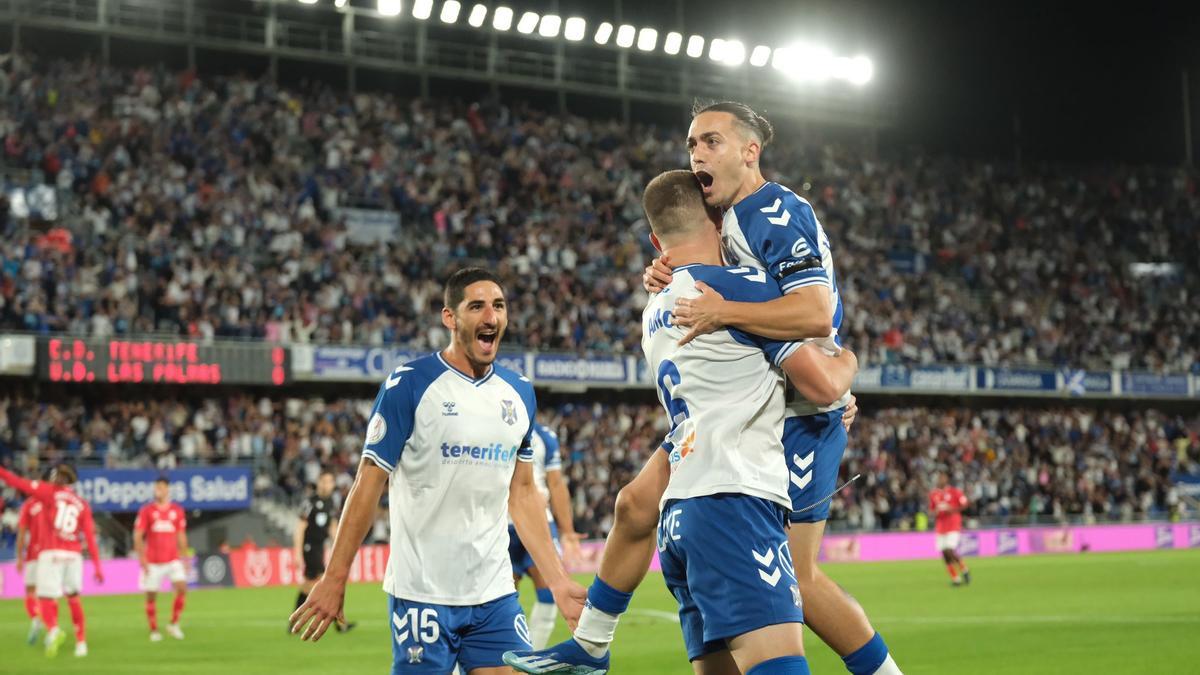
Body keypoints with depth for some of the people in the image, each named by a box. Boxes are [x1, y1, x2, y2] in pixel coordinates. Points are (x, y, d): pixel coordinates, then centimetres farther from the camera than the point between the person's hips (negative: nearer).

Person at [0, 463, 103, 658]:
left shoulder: (50, 492, 3)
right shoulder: (82, 504, 11)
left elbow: (20, 483, -5)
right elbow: (90, 536, 6)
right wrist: (97, 566, 5)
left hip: (51, 554, -3)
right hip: (73, 555, 3)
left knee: (46, 599, -2)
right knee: (73, 598, 18)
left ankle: (53, 630, -31)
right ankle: (81, 642, 17)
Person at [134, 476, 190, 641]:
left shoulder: (177, 510, 8)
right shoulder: (146, 511, 0)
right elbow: (138, 536, -1)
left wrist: (184, 558, 10)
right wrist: (142, 558, -10)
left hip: (173, 559, 1)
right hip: (152, 562, -1)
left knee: (182, 588, -15)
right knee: (151, 596, 0)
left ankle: (174, 624, -1)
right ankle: (154, 631, 12)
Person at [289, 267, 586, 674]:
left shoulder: (519, 393, 10)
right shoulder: (408, 384, -7)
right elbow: (369, 484, -6)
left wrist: (558, 582, 12)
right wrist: (334, 578, -9)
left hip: (495, 594, 5)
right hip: (422, 593, -5)